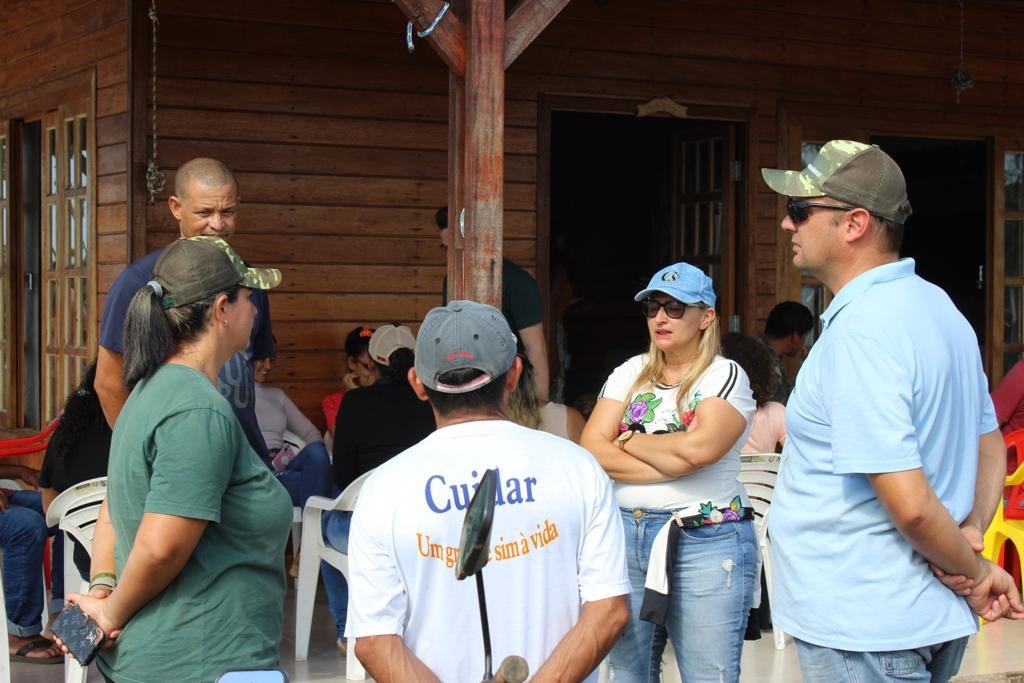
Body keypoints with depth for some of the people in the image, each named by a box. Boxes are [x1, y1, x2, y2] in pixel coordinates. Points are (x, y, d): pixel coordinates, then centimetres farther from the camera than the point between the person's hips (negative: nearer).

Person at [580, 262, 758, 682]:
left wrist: (628, 440, -5)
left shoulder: (725, 376, -3)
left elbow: (697, 447, -21)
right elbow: (592, 450, -1)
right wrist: (671, 466, -13)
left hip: (706, 541, -4)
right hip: (625, 533, 5)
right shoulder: (630, 373, 11)